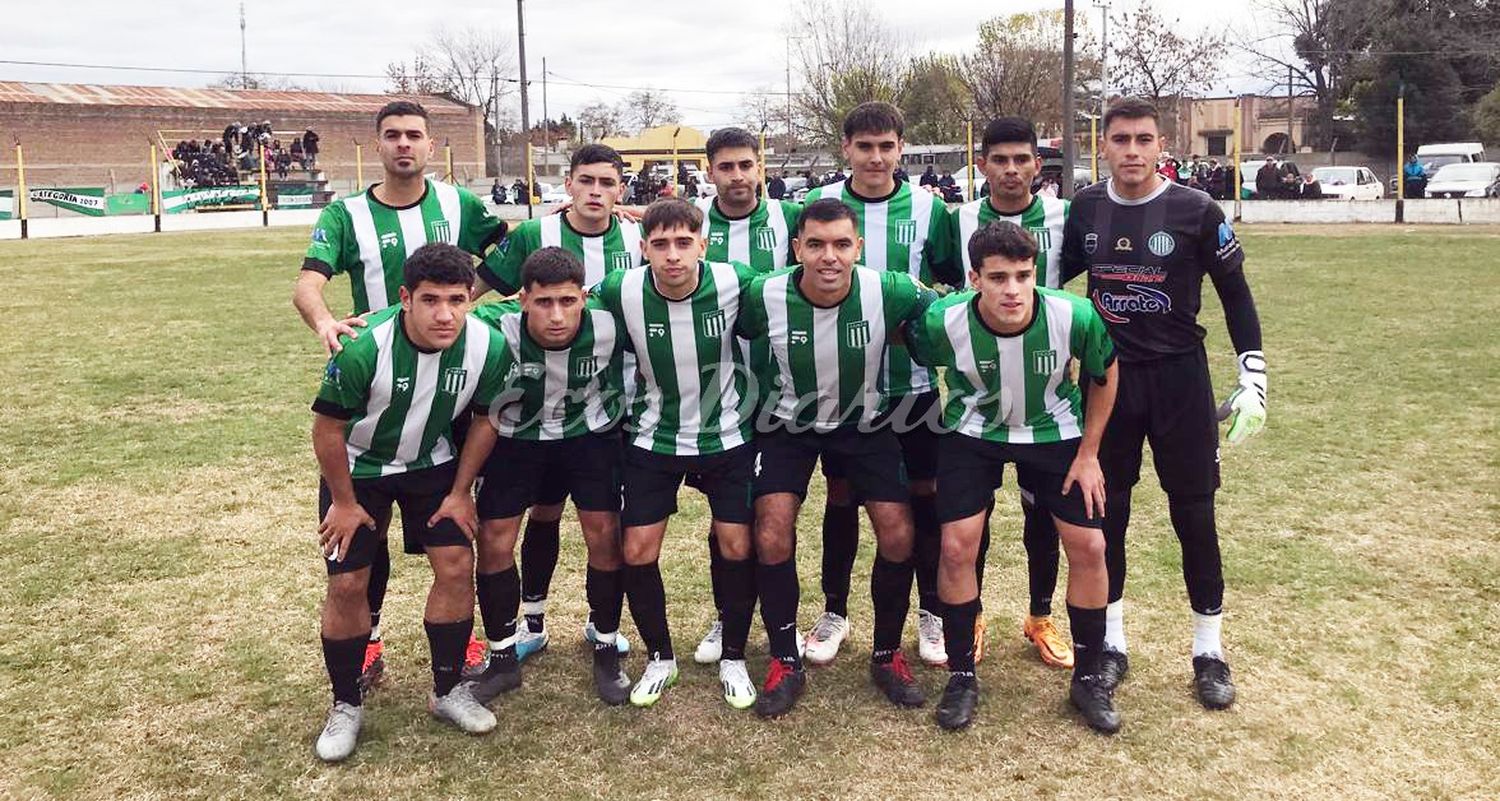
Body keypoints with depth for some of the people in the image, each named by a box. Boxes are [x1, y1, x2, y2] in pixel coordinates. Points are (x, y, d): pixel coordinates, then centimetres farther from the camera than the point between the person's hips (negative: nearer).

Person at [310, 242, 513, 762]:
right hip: (358, 467, -2)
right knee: (347, 583, -4)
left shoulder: (488, 347, -23)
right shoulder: (364, 348, -34)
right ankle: (346, 706, 17)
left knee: (457, 566, -5)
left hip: (432, 464, 3)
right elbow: (328, 428, -19)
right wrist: (344, 502, -10)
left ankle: (449, 690, 15)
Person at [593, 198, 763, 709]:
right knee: (638, 552, -1)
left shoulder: (734, 283, -20)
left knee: (738, 546, -1)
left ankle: (733, 659, 21)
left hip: (727, 436, 0)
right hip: (653, 439, 1)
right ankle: (660, 658, 22)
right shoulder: (620, 293, -18)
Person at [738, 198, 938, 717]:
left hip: (866, 422, 1)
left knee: (897, 535, -6)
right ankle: (785, 663, 9)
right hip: (789, 423, 0)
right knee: (772, 537, -11)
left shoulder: (890, 292, -26)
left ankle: (887, 655, 18)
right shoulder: (766, 296, -25)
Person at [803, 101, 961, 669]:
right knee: (840, 495, 9)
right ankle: (834, 611, 25)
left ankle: (932, 611, 23)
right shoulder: (818, 205, -1)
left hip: (913, 381, 0)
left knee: (924, 492, 7)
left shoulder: (928, 209, 0)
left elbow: (958, 283, 9)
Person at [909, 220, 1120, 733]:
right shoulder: (944, 321, -29)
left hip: (1055, 433, 1)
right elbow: (915, 358, -5)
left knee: (1089, 546, -4)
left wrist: (1089, 453, -5)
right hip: (973, 433, 0)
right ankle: (962, 676, 10)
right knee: (957, 546, -11)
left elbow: (1104, 374, -6)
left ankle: (1088, 678, 17)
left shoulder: (1075, 317, -28)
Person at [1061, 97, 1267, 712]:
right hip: (1108, 376, 3)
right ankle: (1111, 643, 23)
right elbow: (1057, 277, 16)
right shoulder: (1085, 209, 0)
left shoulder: (1195, 212, -9)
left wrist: (1253, 378, -6)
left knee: (1194, 515, 4)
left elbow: (1235, 294, -2)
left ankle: (1209, 650, 19)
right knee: (1106, 513, 8)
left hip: (1178, 377, -3)